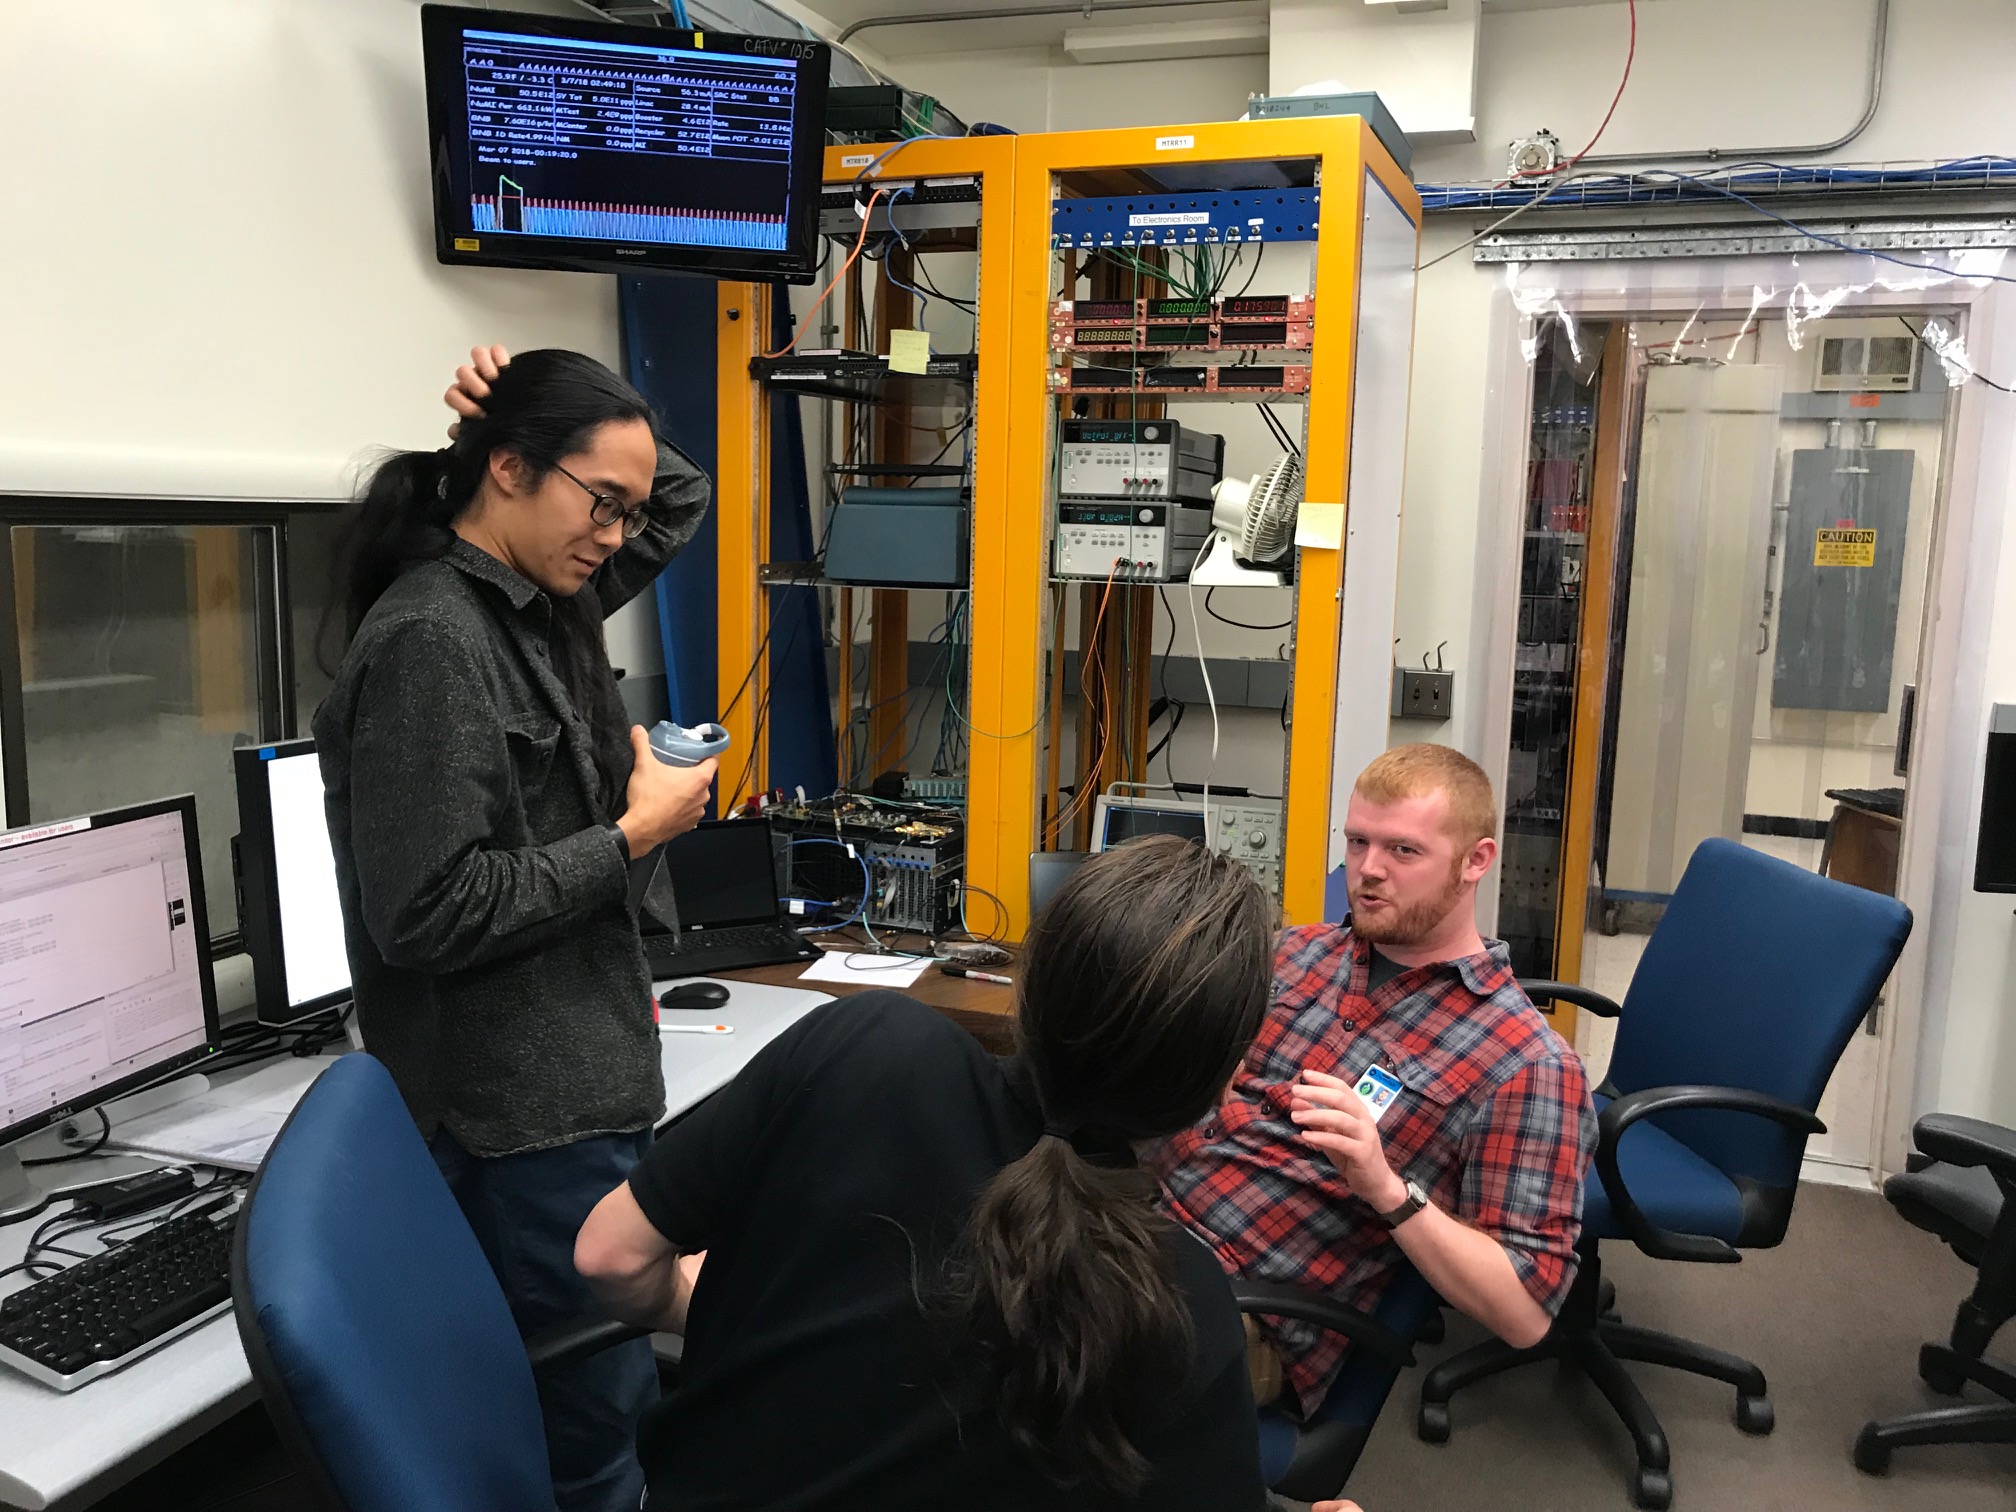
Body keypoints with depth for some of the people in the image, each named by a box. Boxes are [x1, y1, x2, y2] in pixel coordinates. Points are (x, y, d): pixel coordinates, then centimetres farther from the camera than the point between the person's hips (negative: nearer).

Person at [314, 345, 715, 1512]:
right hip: (525, 1117, -9)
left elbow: (685, 500, 23)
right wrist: (636, 834, -15)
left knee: (632, 1403, 20)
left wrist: (544, 408, 6)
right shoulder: (429, 641, -18)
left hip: (584, 1084, 9)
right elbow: (428, 912, -23)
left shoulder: (538, 606, 9)